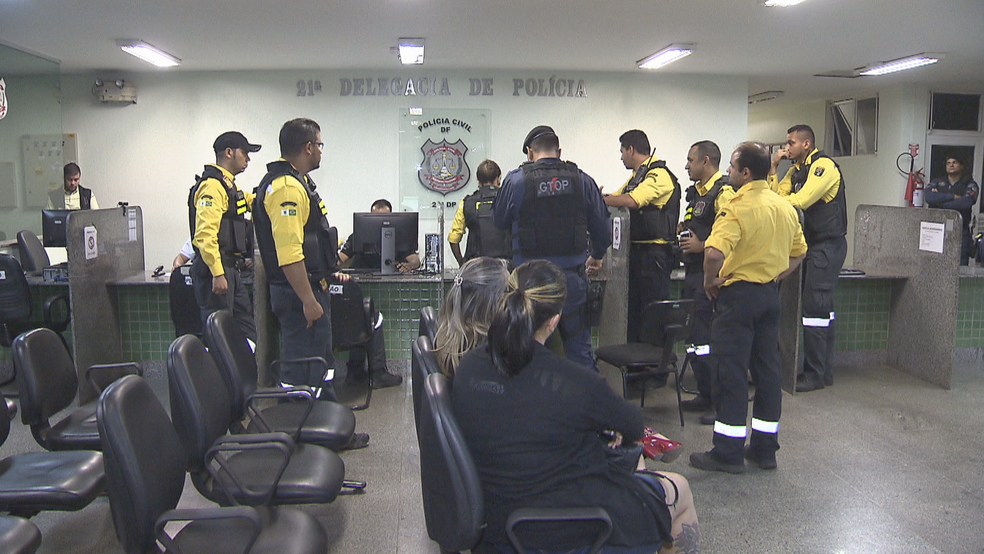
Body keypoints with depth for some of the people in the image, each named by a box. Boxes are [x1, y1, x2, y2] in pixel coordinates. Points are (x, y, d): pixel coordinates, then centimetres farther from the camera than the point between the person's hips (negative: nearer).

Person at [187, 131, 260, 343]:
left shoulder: (229, 185, 17)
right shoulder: (212, 186, -14)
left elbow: (252, 200, 39)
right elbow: (205, 235, -23)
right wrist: (217, 274, -25)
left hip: (231, 269, 10)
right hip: (215, 270, -10)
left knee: (246, 326, 13)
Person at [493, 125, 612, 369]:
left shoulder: (515, 180, -4)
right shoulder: (582, 180, 2)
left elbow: (500, 222, 9)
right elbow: (602, 229, 9)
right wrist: (597, 256, 29)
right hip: (573, 276, 2)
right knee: (579, 351, 12)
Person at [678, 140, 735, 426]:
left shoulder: (723, 193, -13)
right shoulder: (696, 191, 18)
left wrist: (701, 246, -20)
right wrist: (683, 228, 13)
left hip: (710, 275, -10)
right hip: (694, 272, 10)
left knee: (706, 338, -8)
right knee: (695, 335, 14)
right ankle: (705, 395, 25)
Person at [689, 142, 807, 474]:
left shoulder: (739, 208, -17)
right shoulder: (786, 208, 9)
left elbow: (714, 252, -31)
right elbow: (799, 252, 20)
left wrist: (710, 281, -15)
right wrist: (775, 277, 16)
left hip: (738, 294, -8)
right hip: (770, 295, 8)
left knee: (731, 373, -1)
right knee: (767, 370, 12)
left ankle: (728, 453, 6)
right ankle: (765, 448, 22)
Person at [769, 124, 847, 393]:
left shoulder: (824, 166, -13)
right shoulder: (797, 170, 15)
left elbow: (800, 200, -24)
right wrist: (772, 168, 0)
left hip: (828, 245, -10)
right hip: (812, 244, 10)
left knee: (815, 308, -9)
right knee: (822, 309, 13)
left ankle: (815, 375, -3)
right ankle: (824, 371, 20)